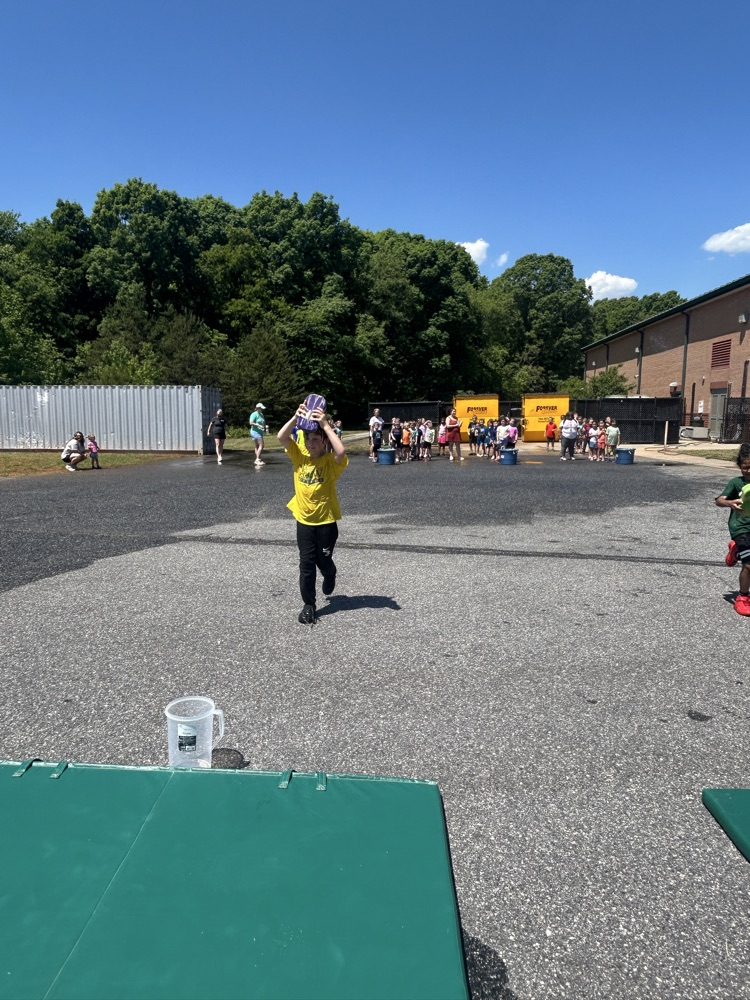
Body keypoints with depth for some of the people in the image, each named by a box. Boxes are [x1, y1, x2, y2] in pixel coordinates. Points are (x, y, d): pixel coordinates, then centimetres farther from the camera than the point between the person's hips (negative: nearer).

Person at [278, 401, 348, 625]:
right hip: (304, 520, 3)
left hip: (326, 520, -2)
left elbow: (341, 451, -37)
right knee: (306, 564, 6)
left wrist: (325, 425, -33)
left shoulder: (331, 461, -13)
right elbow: (281, 437, -15)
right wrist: (296, 417, -27)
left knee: (324, 561, 13)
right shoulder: (299, 455, -3)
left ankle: (329, 577, 49)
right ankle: (308, 605, 19)